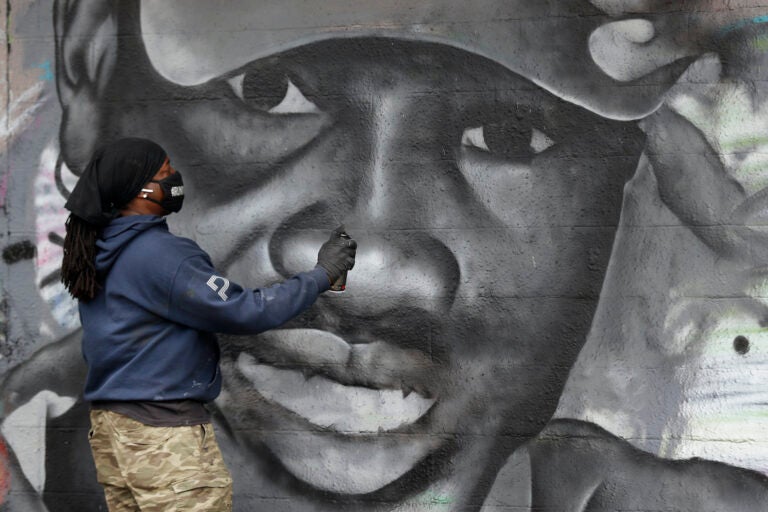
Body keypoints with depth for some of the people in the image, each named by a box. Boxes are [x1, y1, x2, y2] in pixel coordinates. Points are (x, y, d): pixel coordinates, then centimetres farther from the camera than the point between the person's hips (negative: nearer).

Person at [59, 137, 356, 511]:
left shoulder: (99, 251, 10)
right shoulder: (160, 254, -17)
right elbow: (246, 313, -17)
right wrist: (322, 274, -9)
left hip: (109, 424, 9)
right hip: (163, 430, -9)